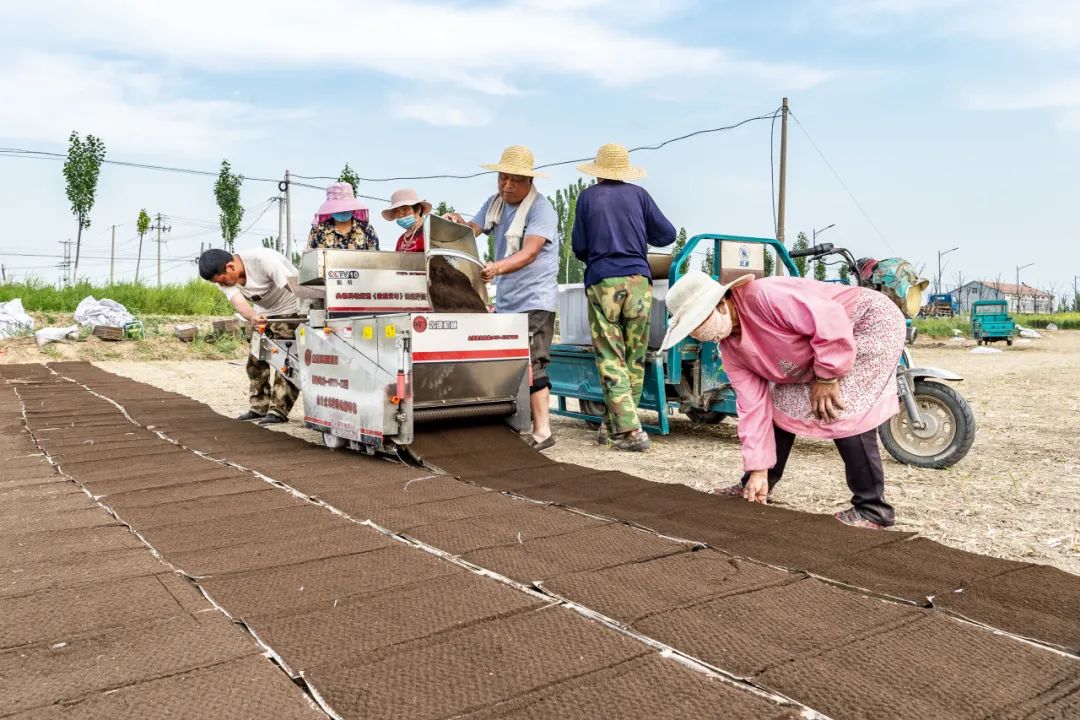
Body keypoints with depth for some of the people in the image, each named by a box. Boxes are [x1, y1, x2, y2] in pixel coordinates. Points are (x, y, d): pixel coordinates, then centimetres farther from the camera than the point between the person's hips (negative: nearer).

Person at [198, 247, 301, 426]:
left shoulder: (263, 259, -31)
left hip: (291, 310, -8)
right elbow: (239, 303, -27)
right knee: (255, 360, 7)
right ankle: (260, 407, 17)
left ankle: (279, 410, -8)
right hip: (264, 312, 8)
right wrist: (253, 317, -50)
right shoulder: (224, 277, -11)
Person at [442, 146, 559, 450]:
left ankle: (542, 432, -4)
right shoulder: (494, 204, 12)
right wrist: (457, 224, -16)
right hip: (504, 300, 7)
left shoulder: (541, 209, -12)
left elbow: (529, 253, -25)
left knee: (531, 366, -11)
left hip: (534, 301, -7)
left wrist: (498, 267, -42)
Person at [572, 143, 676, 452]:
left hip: (602, 282, -1)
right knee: (635, 359, 10)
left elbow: (579, 248, 10)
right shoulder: (638, 195, 10)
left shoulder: (587, 197, 8)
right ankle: (613, 425, 17)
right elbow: (667, 235, 13)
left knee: (610, 360, 0)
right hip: (638, 279, 2)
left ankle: (629, 431, -10)